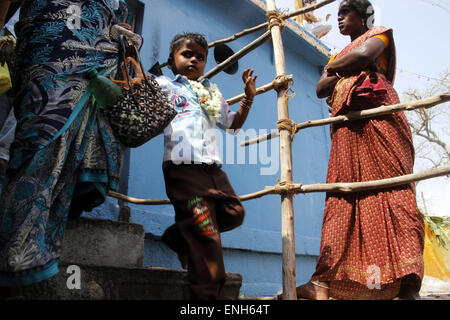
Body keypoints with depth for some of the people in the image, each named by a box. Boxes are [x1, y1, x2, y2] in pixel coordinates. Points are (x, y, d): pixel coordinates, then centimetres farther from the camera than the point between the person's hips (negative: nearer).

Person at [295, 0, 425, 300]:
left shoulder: (379, 33, 19)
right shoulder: (339, 56, 33)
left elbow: (365, 54, -5)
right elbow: (321, 88, 16)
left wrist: (335, 66, 11)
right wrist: (346, 69, 2)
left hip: (377, 117, -5)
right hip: (346, 129, 5)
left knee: (390, 187, -17)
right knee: (342, 197, -7)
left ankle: (408, 284, -21)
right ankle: (324, 280, -14)